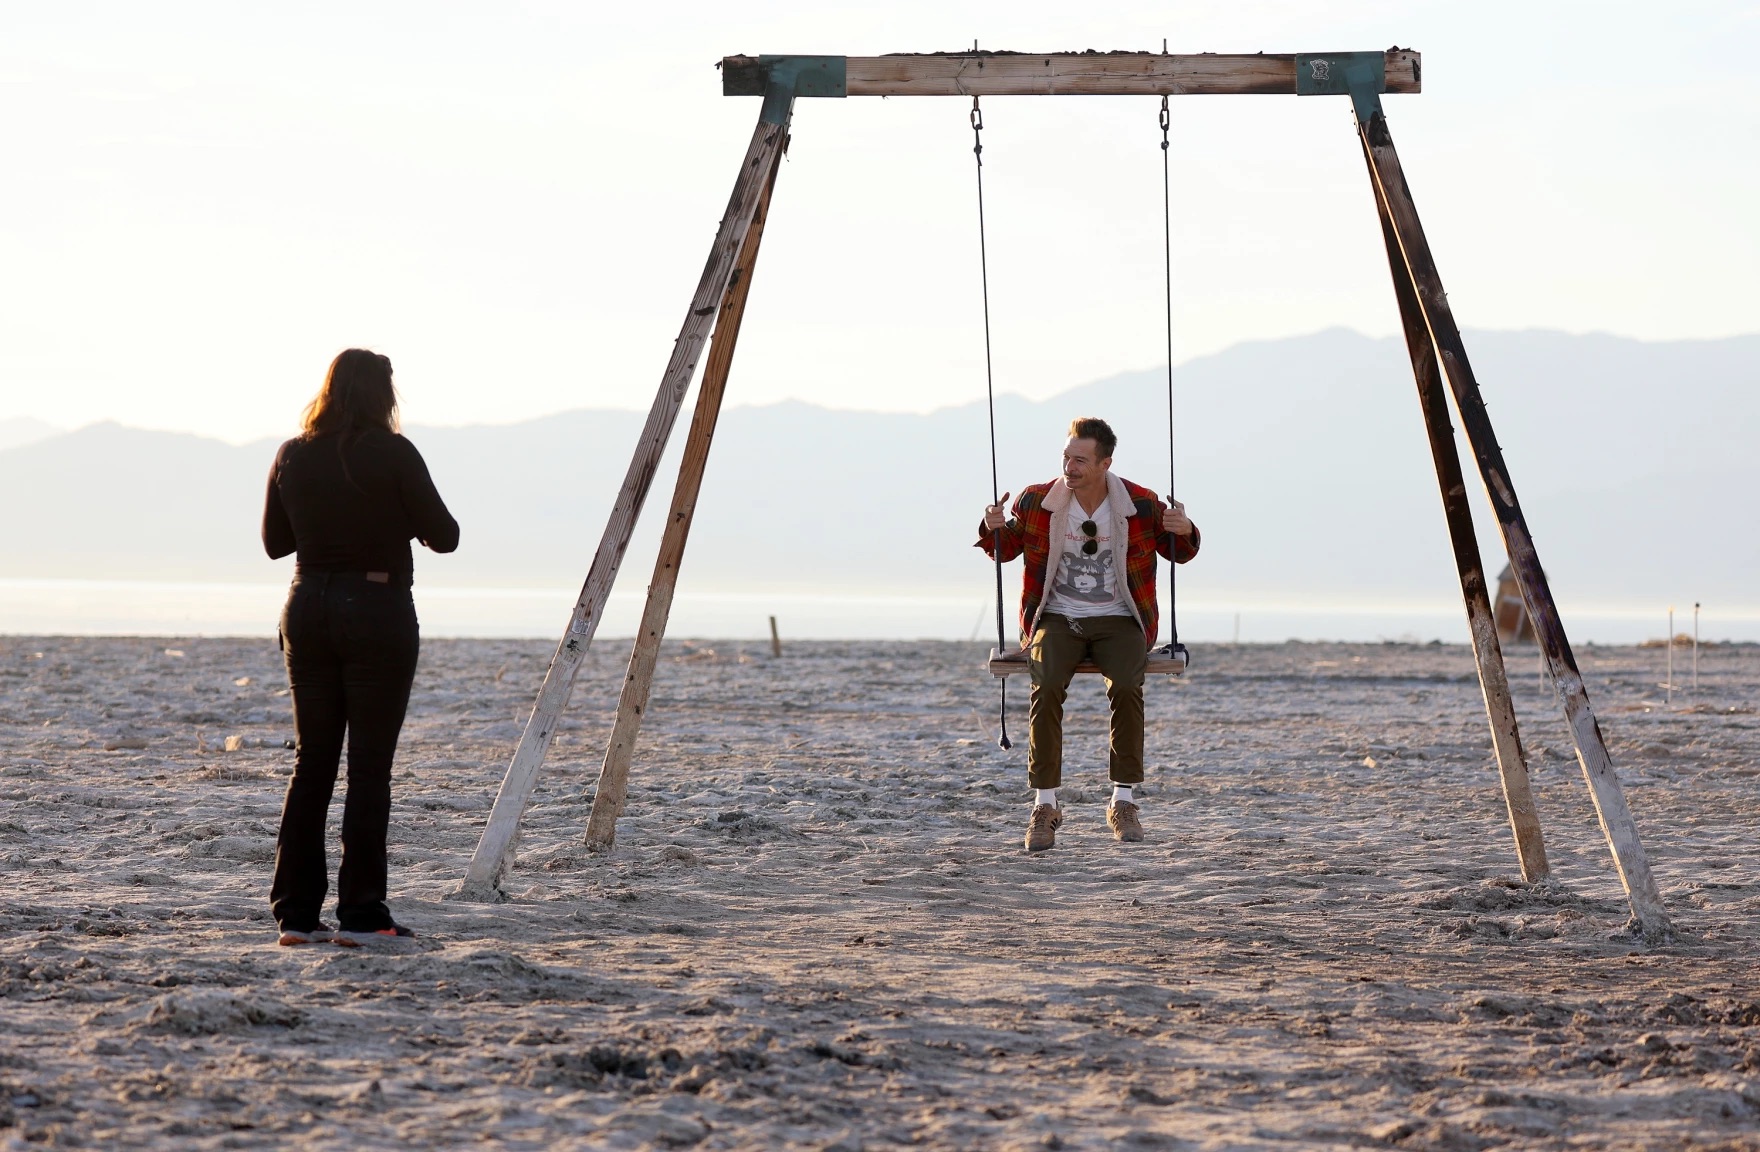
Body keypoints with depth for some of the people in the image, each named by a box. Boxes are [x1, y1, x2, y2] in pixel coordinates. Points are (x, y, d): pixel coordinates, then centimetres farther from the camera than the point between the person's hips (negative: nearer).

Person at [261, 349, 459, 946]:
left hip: (308, 610, 5)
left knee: (311, 761, 11)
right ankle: (360, 912, 0)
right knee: (369, 765, 0)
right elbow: (443, 536, -5)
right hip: (377, 611, -4)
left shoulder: (292, 456, 4)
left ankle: (296, 910, 10)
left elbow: (275, 542, 14)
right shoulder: (392, 454, -10)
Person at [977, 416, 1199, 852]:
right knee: (1047, 687, -31)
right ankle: (1044, 805, -26)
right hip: (1056, 618, 0)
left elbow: (1180, 552, 13)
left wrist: (1185, 531, -11)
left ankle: (1124, 802, -21)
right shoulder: (1037, 502, 0)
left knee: (1126, 686, -32)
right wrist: (993, 530, -7)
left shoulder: (1141, 505, -1)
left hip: (1118, 620, 0)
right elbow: (1006, 547, 17)